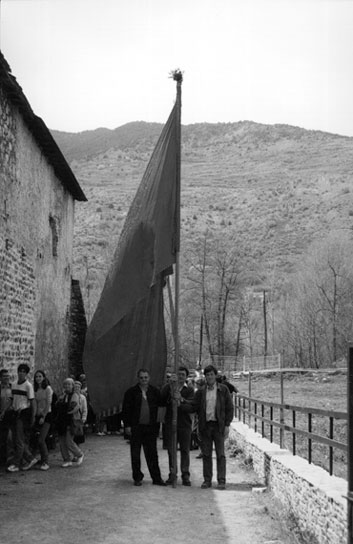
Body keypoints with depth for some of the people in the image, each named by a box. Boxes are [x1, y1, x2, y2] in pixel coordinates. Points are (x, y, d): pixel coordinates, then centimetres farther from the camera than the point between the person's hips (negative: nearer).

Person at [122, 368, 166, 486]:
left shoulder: (155, 391, 6)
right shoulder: (131, 392, -1)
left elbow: (162, 403, 8)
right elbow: (126, 409, -1)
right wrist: (127, 425, -7)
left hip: (151, 427, 1)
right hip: (136, 427, -1)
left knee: (152, 453, 5)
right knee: (135, 454, 6)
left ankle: (156, 478, 10)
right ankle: (137, 478, 16)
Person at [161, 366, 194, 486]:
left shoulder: (189, 389, 6)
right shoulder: (169, 387, 8)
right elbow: (161, 398, -11)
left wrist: (181, 399, -29)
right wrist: (170, 384, -18)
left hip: (185, 423, -1)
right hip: (170, 422, 1)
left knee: (185, 450, 3)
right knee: (171, 449, 5)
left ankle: (185, 475, 10)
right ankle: (172, 474, 15)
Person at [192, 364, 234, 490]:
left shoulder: (223, 390, 3)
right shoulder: (200, 392, 9)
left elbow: (229, 408, 2)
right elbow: (195, 407, 11)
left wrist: (227, 425, -4)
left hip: (218, 425, -2)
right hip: (205, 426, 2)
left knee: (220, 454, -1)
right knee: (206, 455, 5)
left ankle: (221, 481, 3)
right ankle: (207, 480, 13)